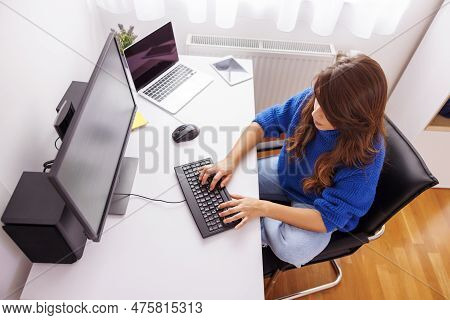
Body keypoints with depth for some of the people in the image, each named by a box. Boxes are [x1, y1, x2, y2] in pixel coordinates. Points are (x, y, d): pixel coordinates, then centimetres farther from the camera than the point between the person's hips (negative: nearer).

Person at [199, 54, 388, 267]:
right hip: (285, 173, 4)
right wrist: (230, 161, -23)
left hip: (315, 207, -3)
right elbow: (264, 122, -9)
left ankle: (261, 225, -3)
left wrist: (263, 208, -36)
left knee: (292, 249, -32)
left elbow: (326, 218, -29)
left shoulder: (366, 157, -33)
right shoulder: (310, 98, -23)